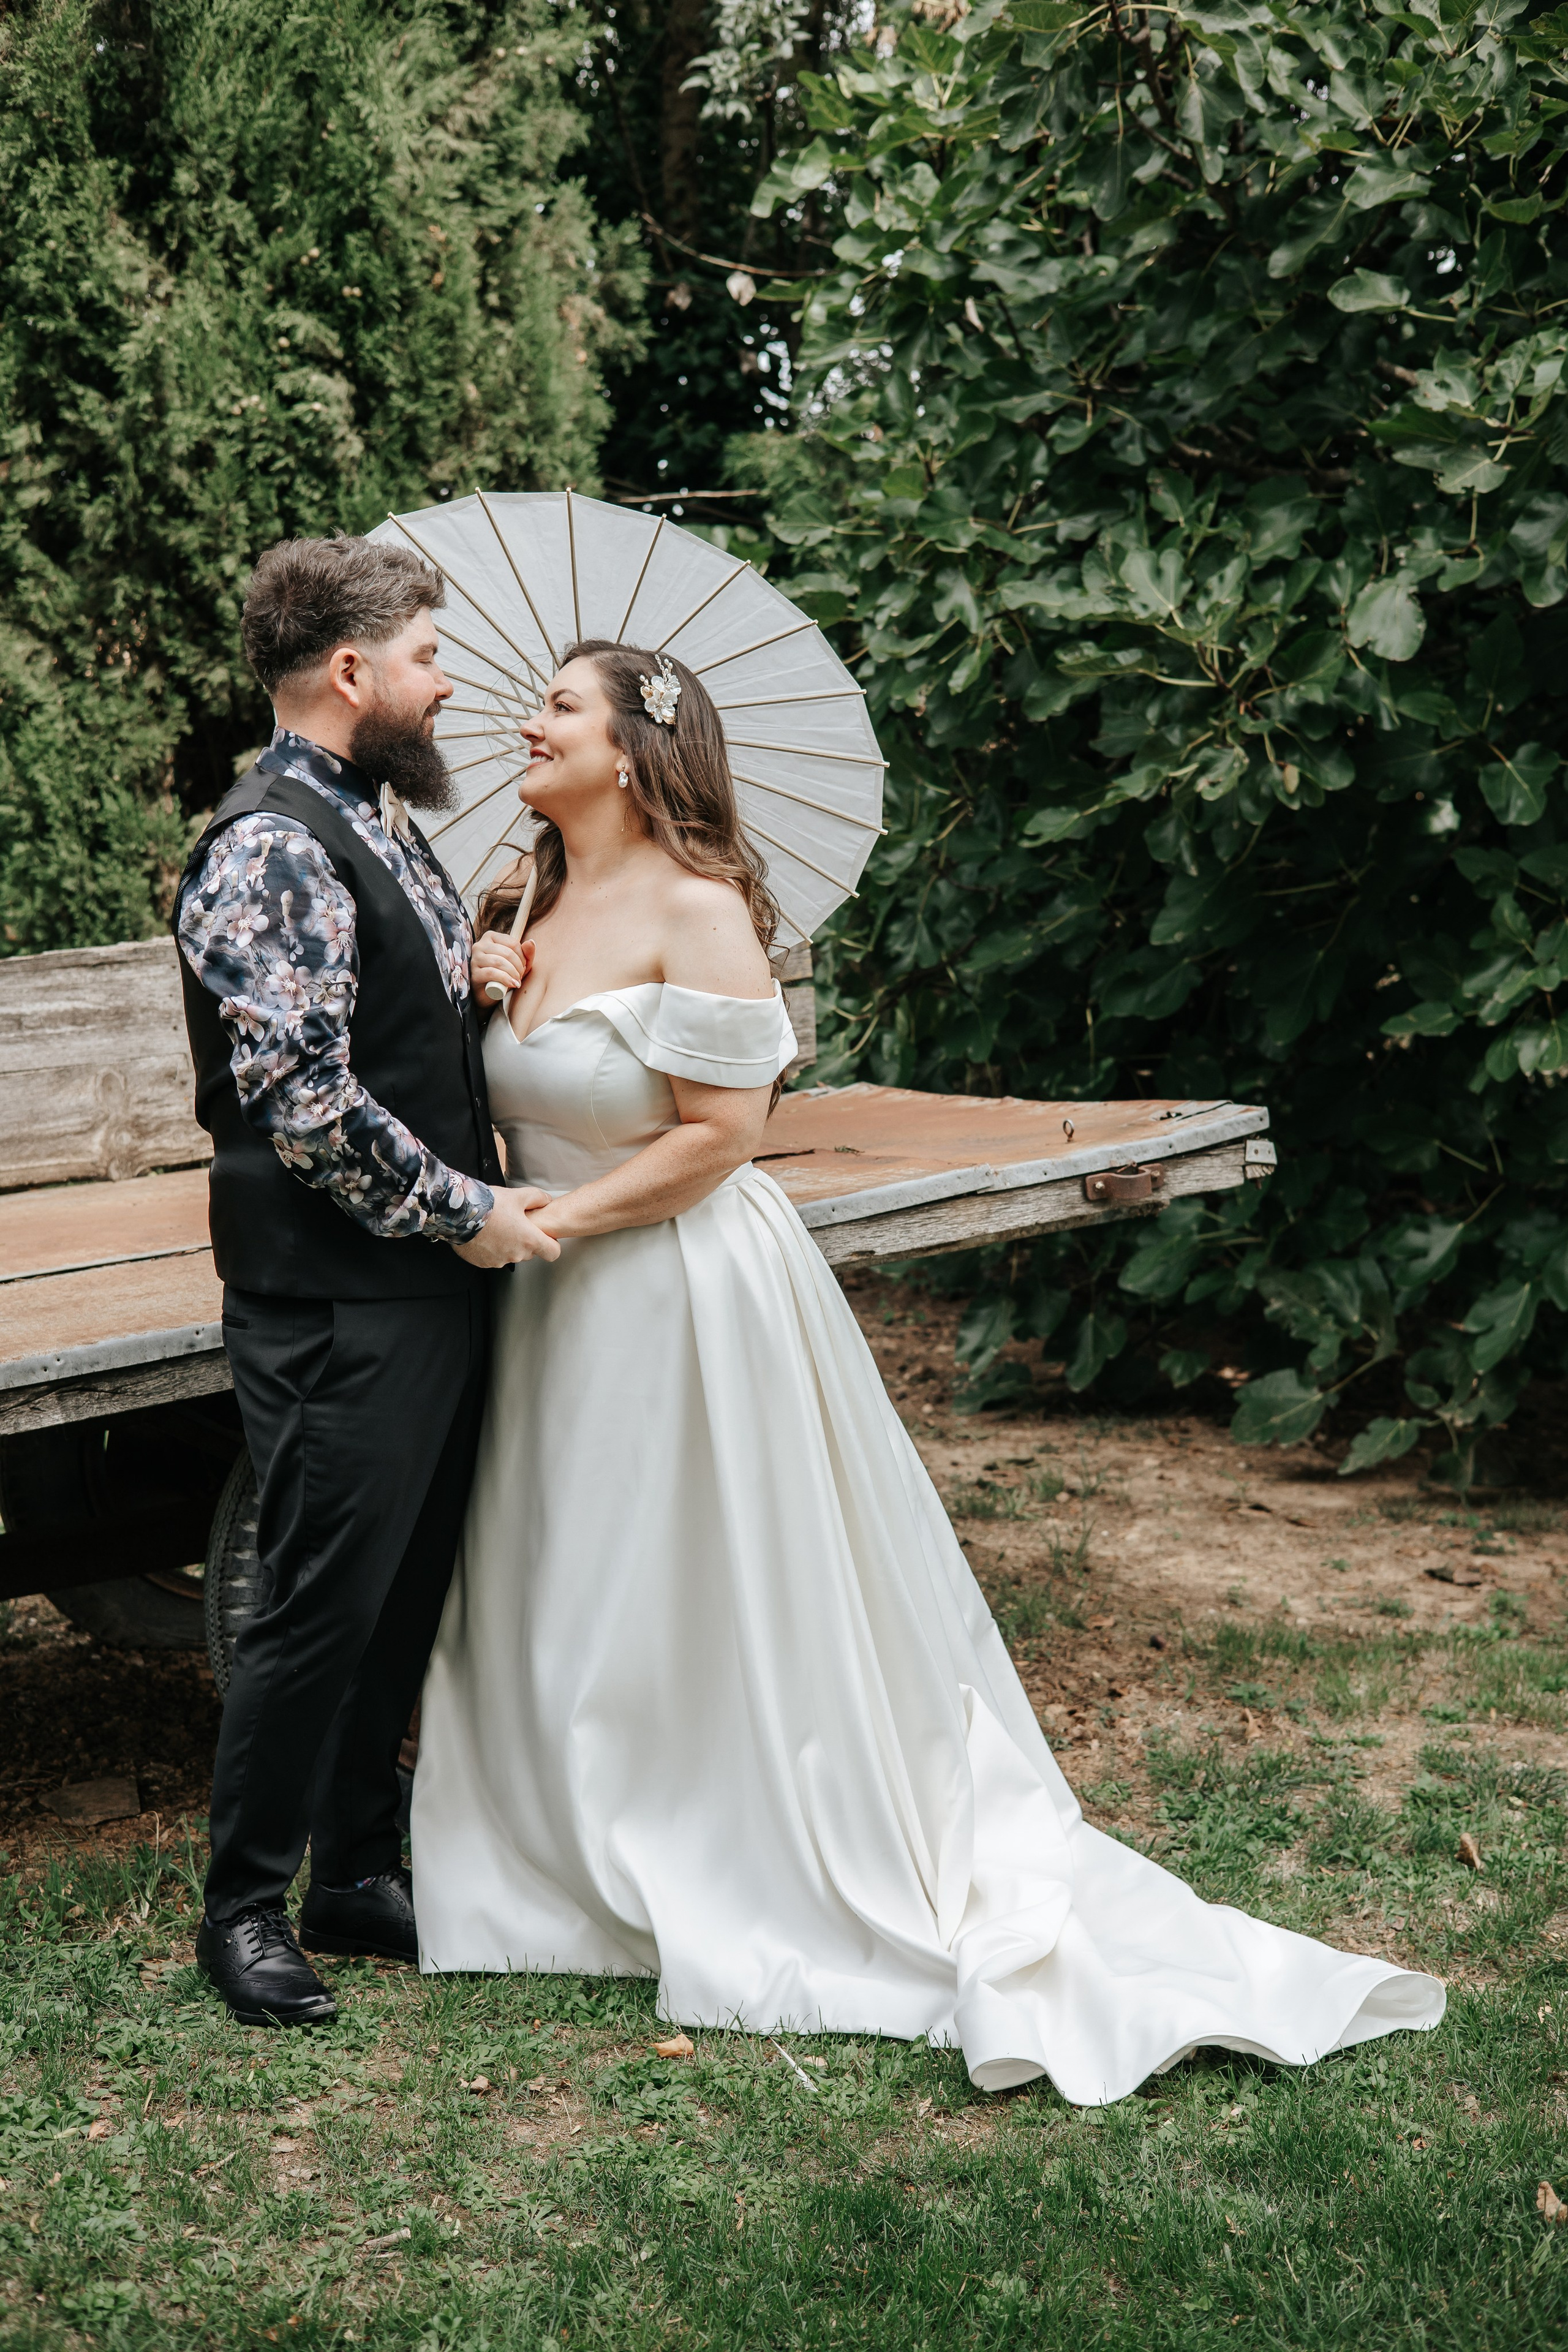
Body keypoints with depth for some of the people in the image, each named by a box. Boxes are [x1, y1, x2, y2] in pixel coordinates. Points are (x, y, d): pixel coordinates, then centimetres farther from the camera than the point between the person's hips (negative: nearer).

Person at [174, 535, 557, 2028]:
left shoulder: (378, 821, 12)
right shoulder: (272, 850, -18)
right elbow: (303, 1103, -24)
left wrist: (490, 977, 5)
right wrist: (464, 1212, -14)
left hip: (433, 1288, 9)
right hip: (338, 1305, -9)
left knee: (406, 1596, 16)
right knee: (322, 1606, 0)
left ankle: (358, 1873, 29)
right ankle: (244, 1905, 17)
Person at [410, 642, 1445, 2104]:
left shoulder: (695, 911, -17)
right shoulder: (535, 905, 7)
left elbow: (719, 1131, -19)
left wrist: (565, 1216, -16)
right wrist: (491, 1003, -2)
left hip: (685, 1292, -8)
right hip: (567, 1313, 8)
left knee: (715, 1604, 2)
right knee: (571, 1602, 16)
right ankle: (598, 1865, 33)